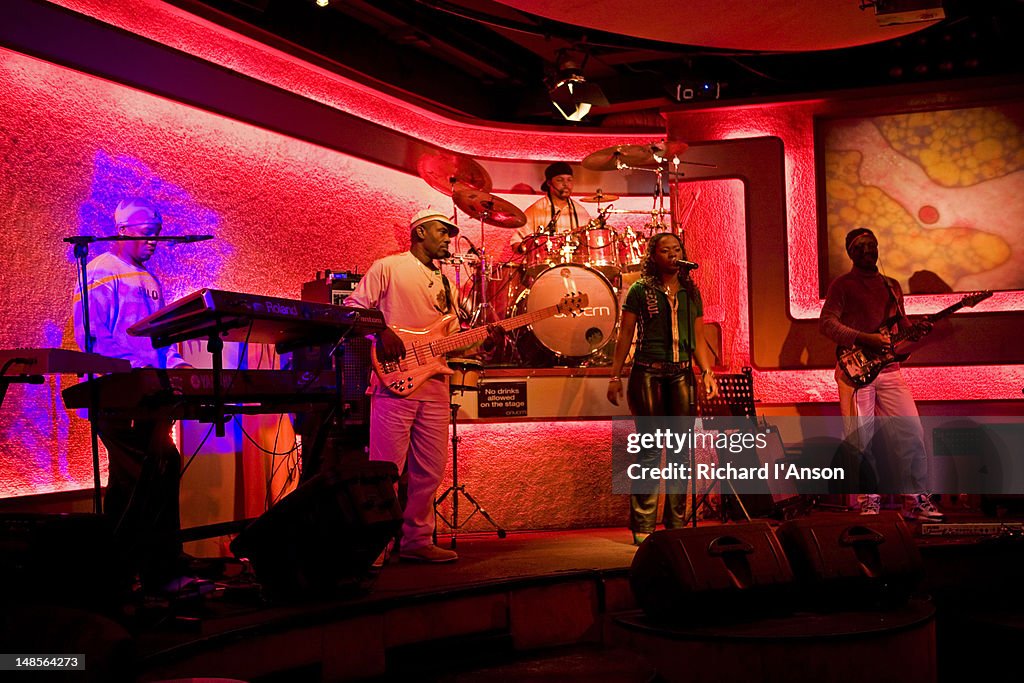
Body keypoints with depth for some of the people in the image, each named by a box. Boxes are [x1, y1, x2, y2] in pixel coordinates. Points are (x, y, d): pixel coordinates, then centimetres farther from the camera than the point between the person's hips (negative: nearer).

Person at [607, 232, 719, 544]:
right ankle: (642, 527, 2)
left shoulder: (691, 293, 14)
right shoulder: (640, 291, 2)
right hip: (648, 375, -4)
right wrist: (615, 377, -3)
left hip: (682, 376, 4)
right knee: (650, 450, -4)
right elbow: (624, 337, 1)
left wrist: (707, 372, 2)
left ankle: (676, 525, 14)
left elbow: (698, 339, 15)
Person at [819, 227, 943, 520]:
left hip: (889, 370, 5)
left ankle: (916, 500, 8)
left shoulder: (892, 286, 19)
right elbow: (826, 323, -9)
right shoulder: (842, 285, 2)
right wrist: (864, 339, -19)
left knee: (912, 433, -2)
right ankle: (868, 502, 8)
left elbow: (901, 326, 23)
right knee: (860, 439, -4)